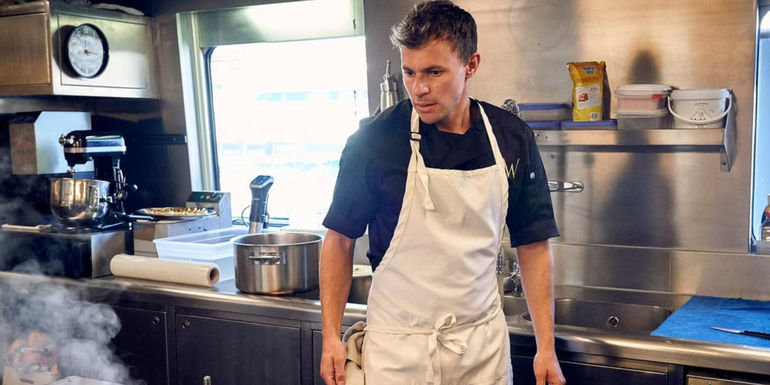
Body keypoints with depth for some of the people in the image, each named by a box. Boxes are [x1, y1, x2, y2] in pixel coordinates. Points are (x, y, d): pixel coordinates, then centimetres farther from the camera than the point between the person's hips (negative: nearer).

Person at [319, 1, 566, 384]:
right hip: (397, 346, -2)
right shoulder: (374, 139, -11)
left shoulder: (512, 139, -4)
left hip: (483, 340, 3)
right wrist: (331, 337, -8)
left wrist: (546, 348, -3)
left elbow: (532, 245, 1)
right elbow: (340, 239, -3)